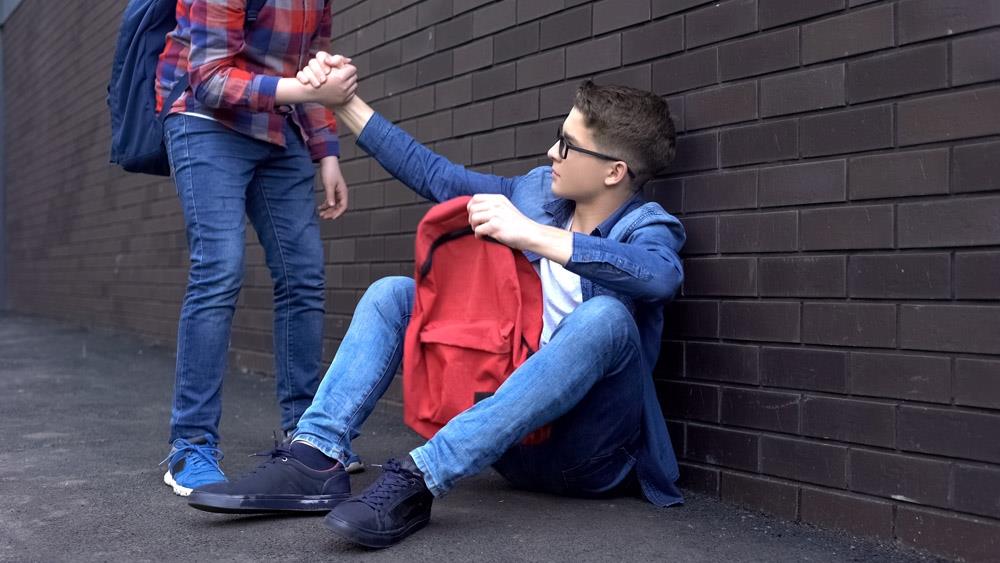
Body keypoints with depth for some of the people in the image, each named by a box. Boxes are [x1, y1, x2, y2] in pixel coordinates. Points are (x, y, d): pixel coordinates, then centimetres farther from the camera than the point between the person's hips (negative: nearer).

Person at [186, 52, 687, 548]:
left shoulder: (646, 227, -11)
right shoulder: (537, 190, 6)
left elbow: (662, 275, -36)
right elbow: (433, 174, 13)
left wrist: (530, 234, -39)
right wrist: (344, 103, 11)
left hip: (587, 455, -5)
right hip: (510, 435, 6)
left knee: (603, 317, -35)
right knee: (393, 293, 1)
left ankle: (419, 479, -38)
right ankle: (317, 458, -19)